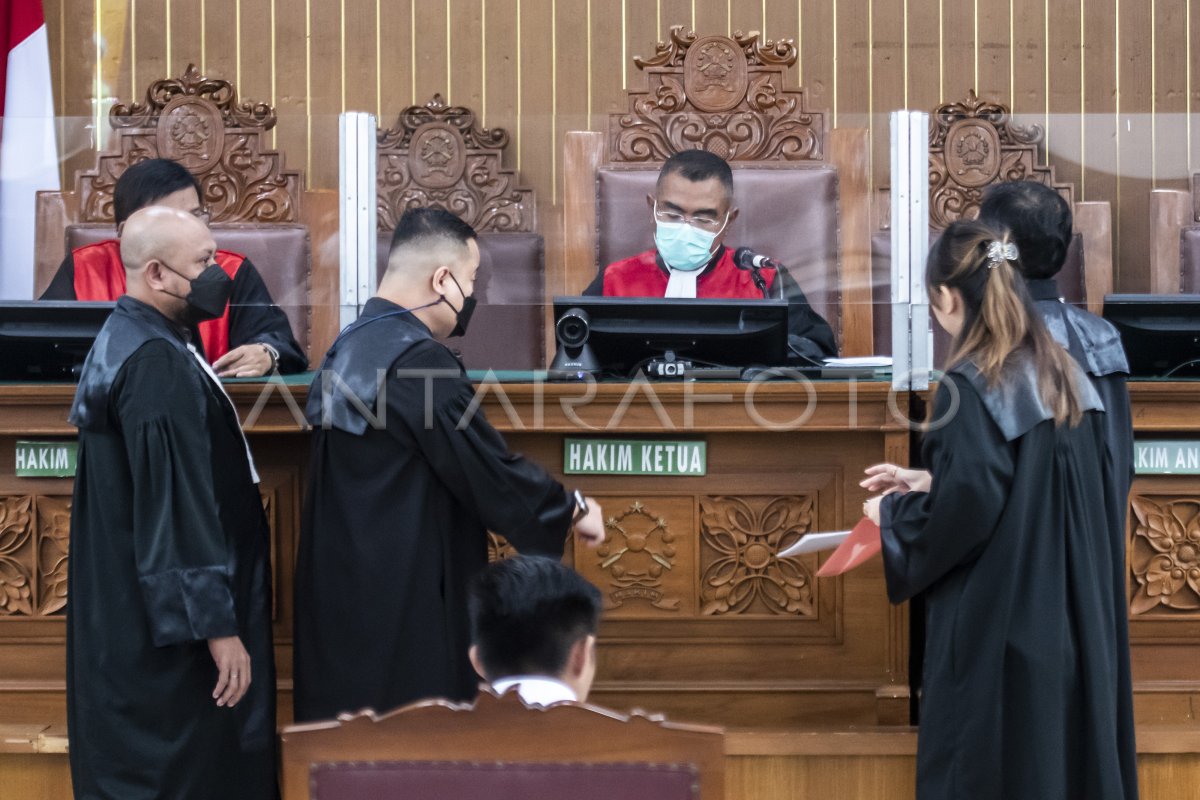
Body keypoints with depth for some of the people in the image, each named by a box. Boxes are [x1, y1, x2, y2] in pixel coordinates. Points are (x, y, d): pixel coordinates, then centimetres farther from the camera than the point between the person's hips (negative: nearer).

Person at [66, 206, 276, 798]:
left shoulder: (124, 344, 12)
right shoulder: (158, 367, -22)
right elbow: (177, 510, -25)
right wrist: (217, 625, -23)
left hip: (133, 618, 11)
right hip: (169, 629, -11)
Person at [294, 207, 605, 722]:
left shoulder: (348, 348, 10)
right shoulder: (419, 362, -19)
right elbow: (489, 469, -16)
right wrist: (573, 509, -1)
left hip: (340, 597, 10)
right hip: (405, 609, -10)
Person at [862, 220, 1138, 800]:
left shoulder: (971, 386, -16)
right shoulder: (1063, 374, 8)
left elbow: (965, 509, -21)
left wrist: (892, 512, -3)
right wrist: (931, 486, 18)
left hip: (998, 621, -7)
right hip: (1075, 616, 8)